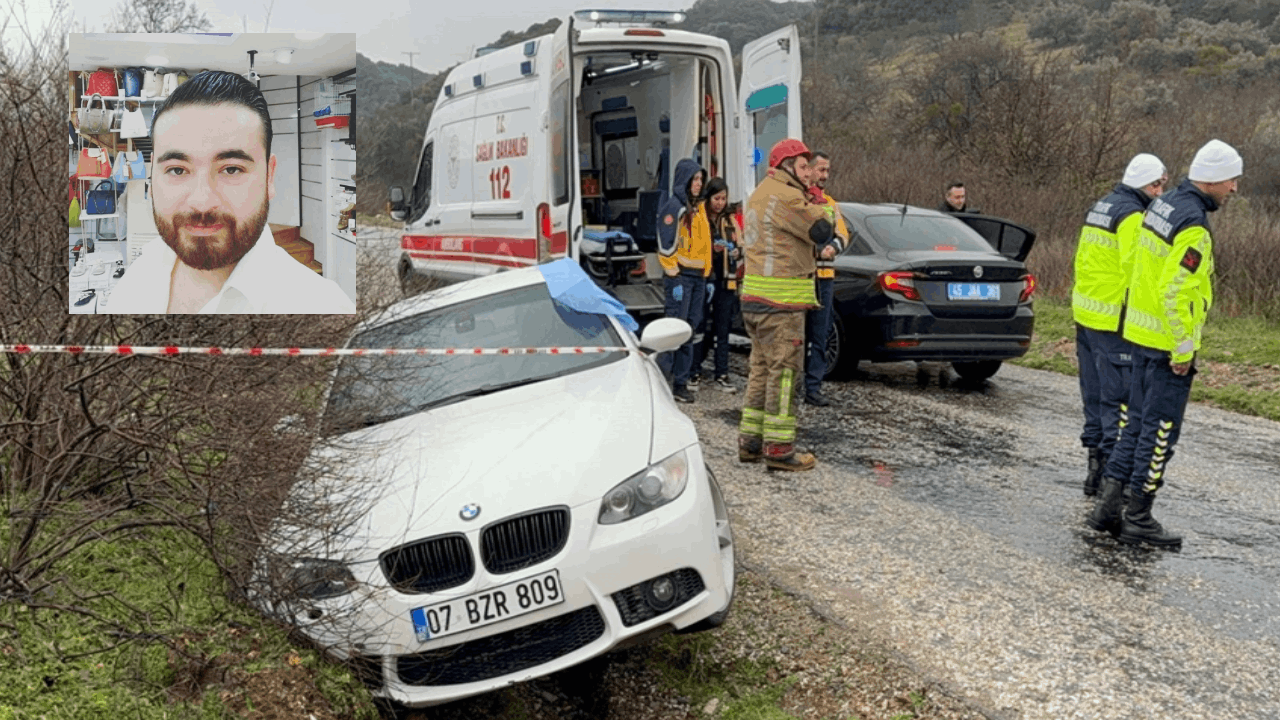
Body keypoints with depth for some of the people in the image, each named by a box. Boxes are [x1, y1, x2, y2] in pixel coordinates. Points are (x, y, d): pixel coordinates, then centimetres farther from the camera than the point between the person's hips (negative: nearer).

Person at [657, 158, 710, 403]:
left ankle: (681, 382, 13)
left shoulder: (697, 208, 18)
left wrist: (706, 276, 18)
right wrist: (674, 279, -16)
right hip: (681, 276, -8)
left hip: (698, 276, 8)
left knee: (689, 330, 8)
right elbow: (666, 246, -13)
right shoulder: (673, 207, -8)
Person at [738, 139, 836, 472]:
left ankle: (750, 441, 19)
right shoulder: (786, 196, -13)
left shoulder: (760, 194, 21)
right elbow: (822, 232, -17)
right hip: (780, 300, -10)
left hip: (755, 298, 10)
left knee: (762, 369, 15)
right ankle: (779, 449, -4)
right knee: (785, 372, -6)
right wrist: (814, 205, 1)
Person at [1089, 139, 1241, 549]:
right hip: (1167, 343, -9)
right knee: (1160, 432, 0)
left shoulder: (1163, 205, 9)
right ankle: (1138, 519, 8)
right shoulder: (1193, 226, -19)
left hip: (1140, 333, 9)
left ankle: (1109, 504, 19)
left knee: (1139, 423, 16)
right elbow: (1174, 292, -25)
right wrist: (1183, 350, -18)